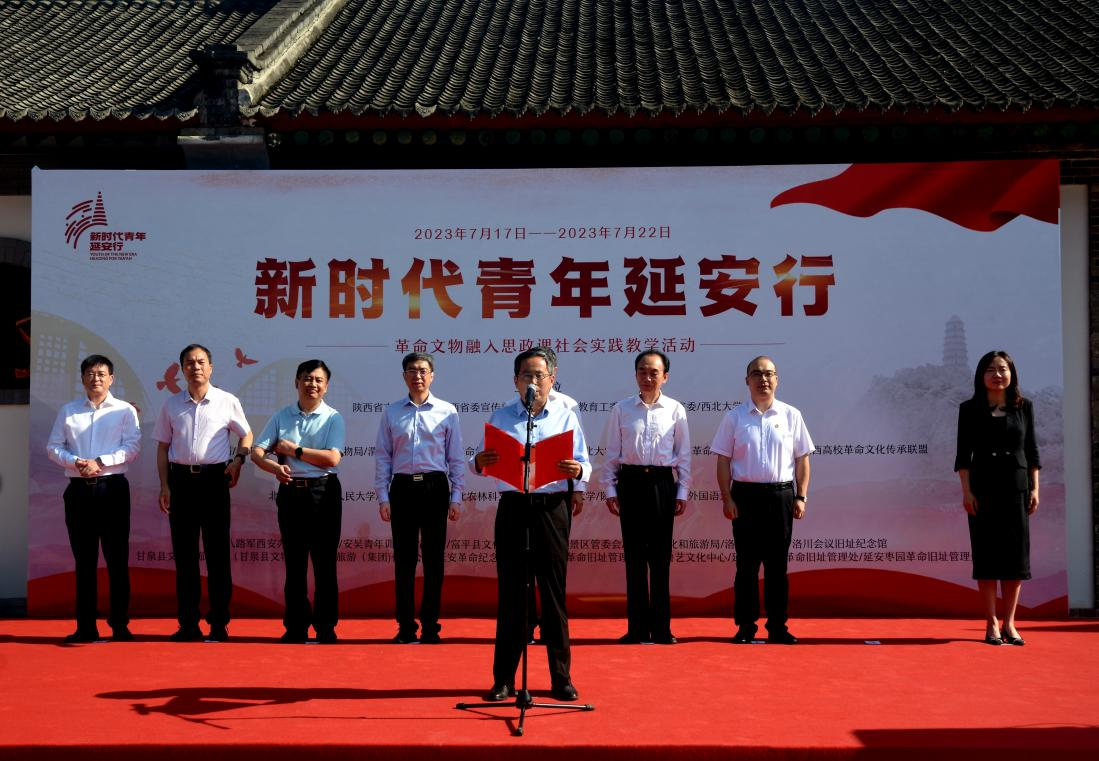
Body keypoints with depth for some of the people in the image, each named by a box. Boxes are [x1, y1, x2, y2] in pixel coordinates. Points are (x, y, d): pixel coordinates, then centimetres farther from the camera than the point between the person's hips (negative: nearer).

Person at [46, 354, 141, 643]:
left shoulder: (125, 410, 4)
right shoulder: (68, 411, 11)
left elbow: (132, 447, -4)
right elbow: (53, 446, 8)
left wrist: (100, 462, -15)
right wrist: (75, 462, -11)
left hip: (113, 488, -2)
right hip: (79, 489, 2)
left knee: (117, 558, -1)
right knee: (84, 559, 5)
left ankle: (119, 624, 6)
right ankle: (85, 626, 10)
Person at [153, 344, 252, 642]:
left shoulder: (227, 402, 3)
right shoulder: (171, 405, 9)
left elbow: (246, 435, 14)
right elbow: (163, 447, 12)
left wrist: (238, 460, -4)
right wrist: (164, 486, 4)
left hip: (214, 478, -2)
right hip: (181, 480, 2)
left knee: (217, 552, 0)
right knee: (184, 553, 5)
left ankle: (219, 623, 7)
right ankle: (188, 623, 12)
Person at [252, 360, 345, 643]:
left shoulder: (333, 418, -1)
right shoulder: (282, 416, 7)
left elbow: (332, 458, -13)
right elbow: (257, 452, 2)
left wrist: (294, 450, -10)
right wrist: (276, 467, -19)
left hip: (324, 492, -2)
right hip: (290, 491, 3)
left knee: (324, 561, 2)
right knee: (294, 562, 8)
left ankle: (325, 627, 10)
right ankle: (296, 627, 16)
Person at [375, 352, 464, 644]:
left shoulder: (447, 412, 3)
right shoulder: (392, 412, 7)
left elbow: (456, 458, 5)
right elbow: (382, 457, 7)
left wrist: (456, 497, 0)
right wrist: (383, 497, 1)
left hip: (435, 487, -1)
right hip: (402, 488, 1)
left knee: (433, 559, 3)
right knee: (403, 559, 4)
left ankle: (430, 627, 12)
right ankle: (405, 627, 11)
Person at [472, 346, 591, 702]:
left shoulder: (566, 416, 8)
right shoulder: (500, 417, 11)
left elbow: (584, 466, 3)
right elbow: (479, 462, 9)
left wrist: (576, 470, -19)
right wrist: (479, 461, -14)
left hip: (552, 508, -1)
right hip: (512, 506, 1)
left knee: (554, 591, 2)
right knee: (509, 591, 3)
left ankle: (561, 678, 10)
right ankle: (503, 678, 10)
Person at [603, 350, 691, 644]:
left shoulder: (675, 410, 2)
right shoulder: (621, 409, 4)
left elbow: (684, 454, 5)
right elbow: (612, 453, 6)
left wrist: (682, 492, 2)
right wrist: (610, 490, 1)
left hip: (662, 483, 0)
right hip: (630, 483, 1)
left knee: (660, 556, 3)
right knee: (634, 555, 3)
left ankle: (661, 628, 11)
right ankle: (637, 628, 10)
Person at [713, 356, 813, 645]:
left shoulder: (791, 415, 6)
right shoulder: (734, 417, 3)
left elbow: (801, 459, 8)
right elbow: (723, 460, 3)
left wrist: (801, 497, 2)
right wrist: (727, 499, -4)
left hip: (781, 495, 1)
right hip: (745, 495, -1)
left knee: (777, 563, 6)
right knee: (746, 563, 3)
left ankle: (777, 626, 12)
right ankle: (745, 626, 10)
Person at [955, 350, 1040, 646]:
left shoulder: (1024, 407, 8)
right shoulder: (970, 409, 4)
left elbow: (1032, 451, 9)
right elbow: (963, 454, 1)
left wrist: (1035, 489, 2)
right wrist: (966, 491, -7)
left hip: (1017, 488, 2)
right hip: (983, 488, -2)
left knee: (1016, 555, 1)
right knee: (987, 554, -1)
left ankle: (1009, 623, 10)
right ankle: (991, 624, 6)